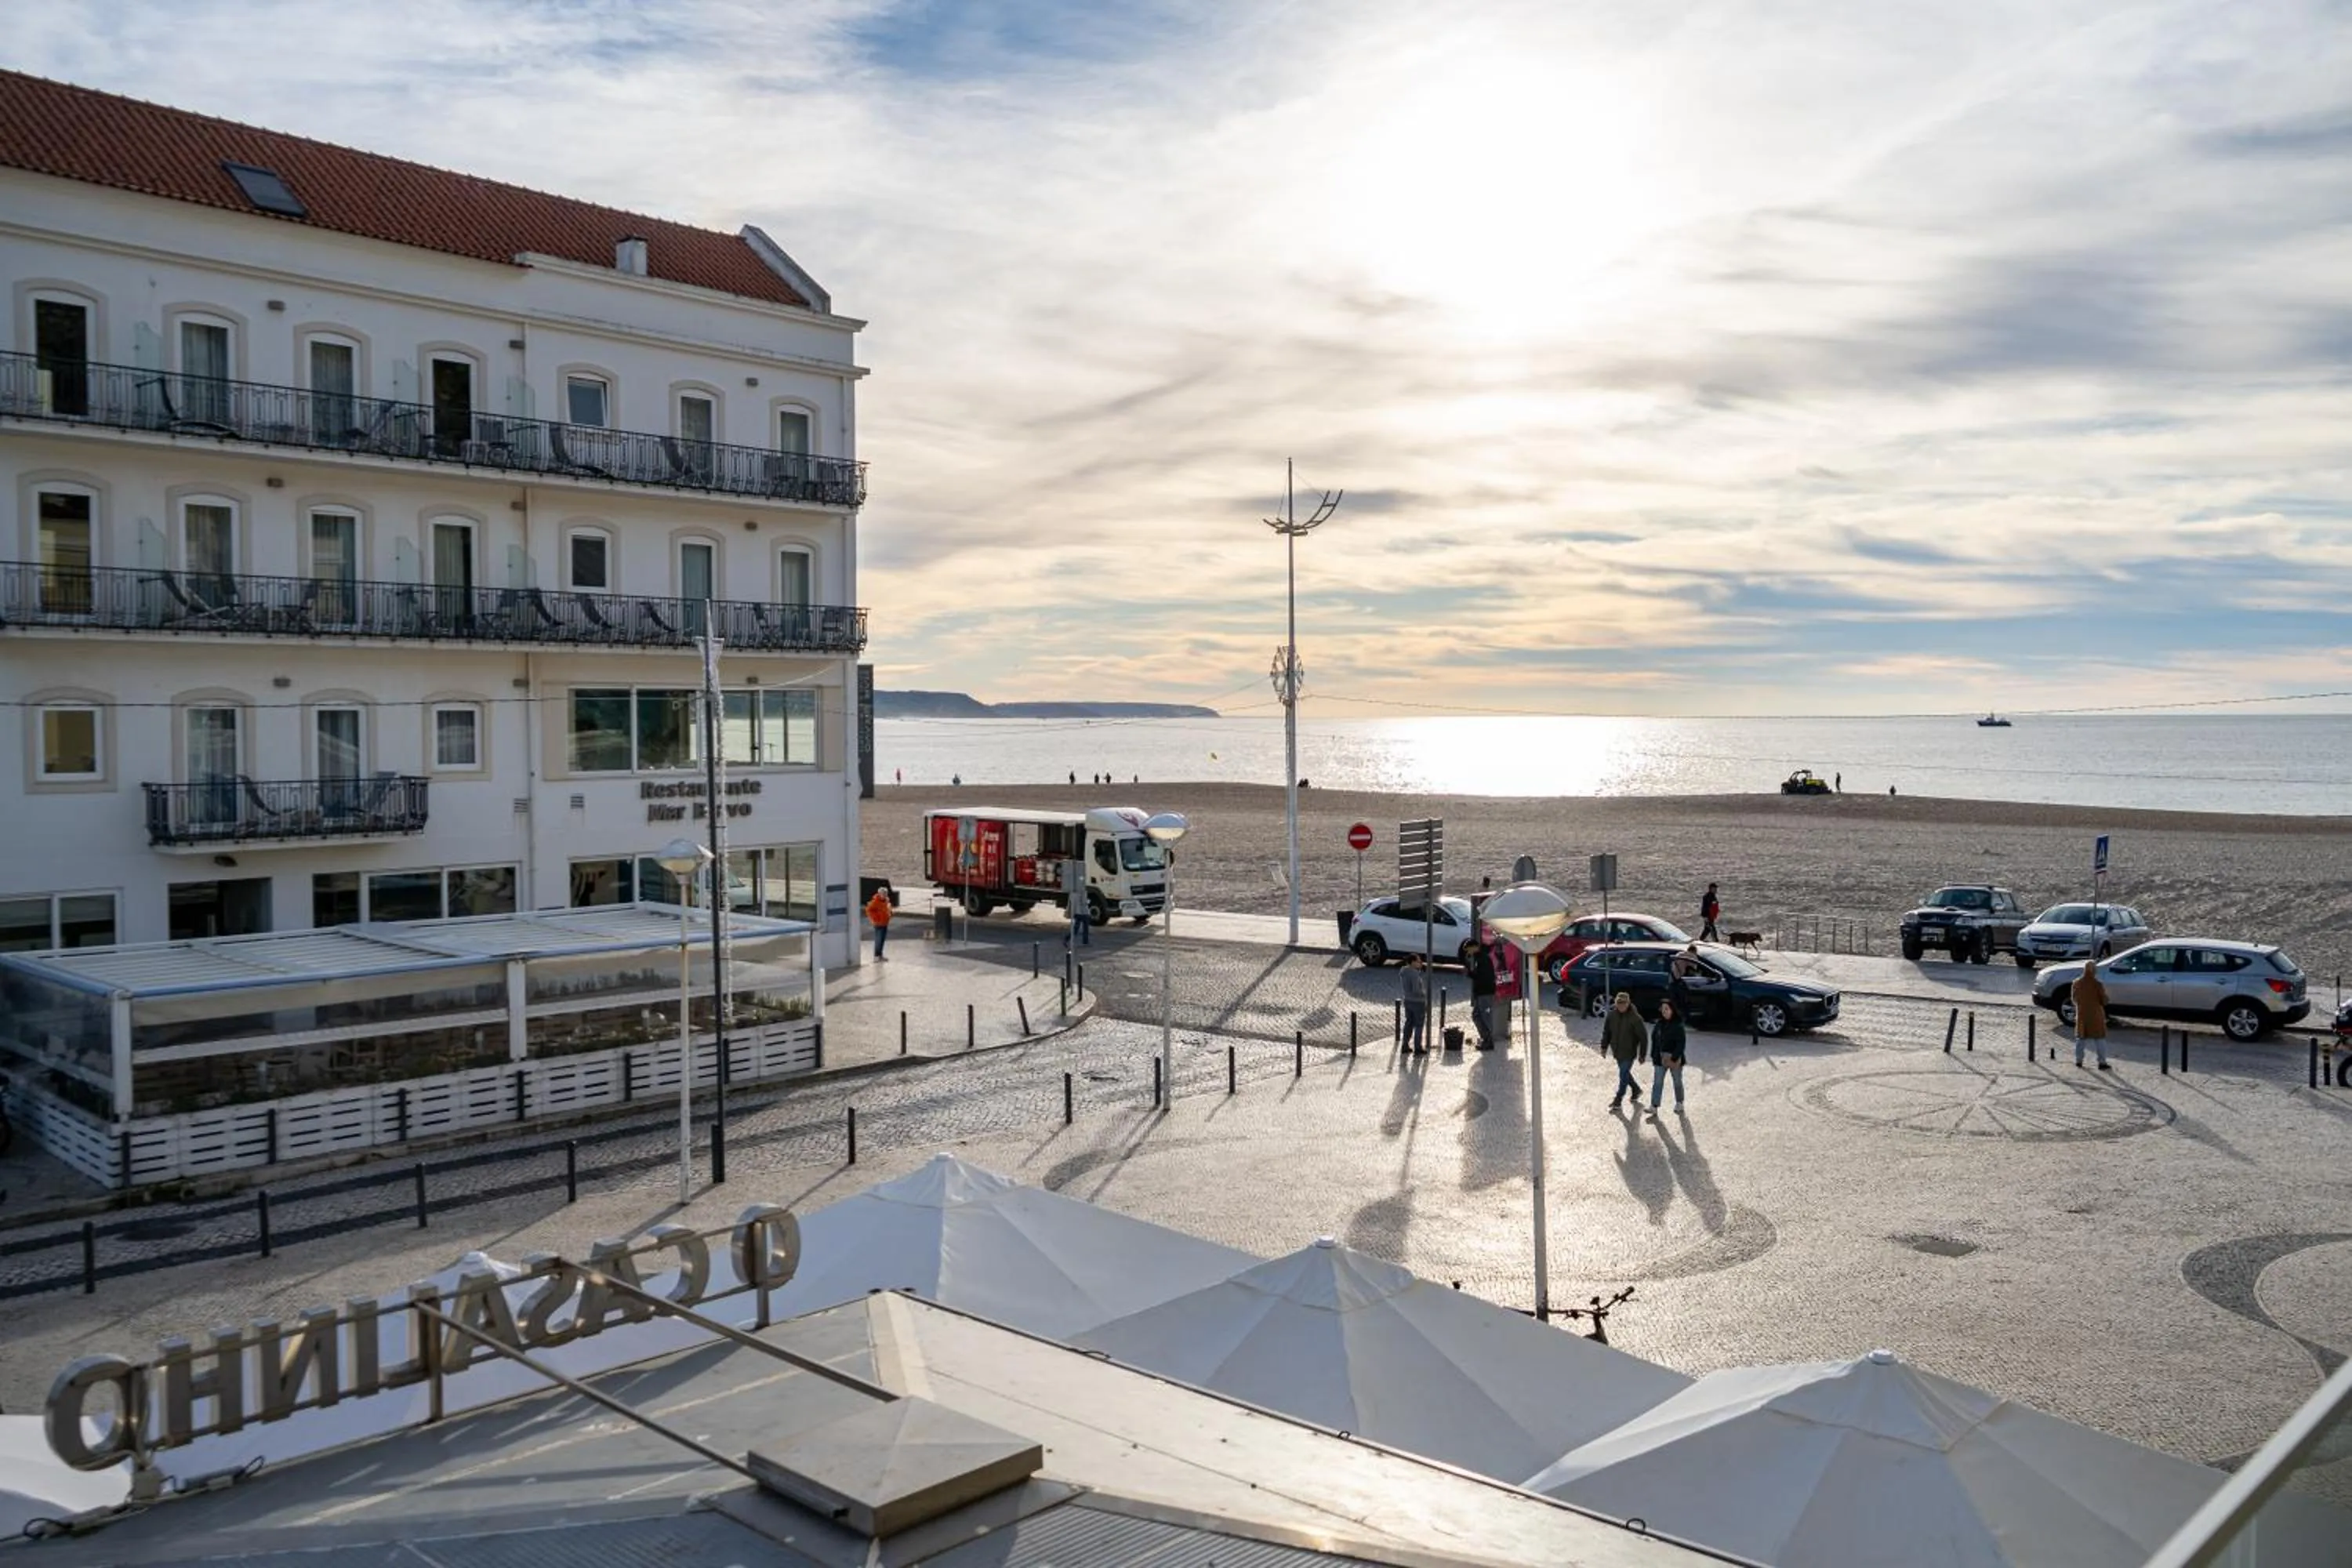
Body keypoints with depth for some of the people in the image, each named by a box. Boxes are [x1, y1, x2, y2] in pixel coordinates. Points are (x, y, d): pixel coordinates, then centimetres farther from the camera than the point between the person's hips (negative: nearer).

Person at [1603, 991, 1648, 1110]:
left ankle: (1618, 1100, 11)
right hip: (1617, 1051, 6)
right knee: (1625, 1073, 20)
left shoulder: (1635, 1018, -20)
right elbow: (1607, 1032, 8)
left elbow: (1643, 1037, -13)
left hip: (1629, 1053, -6)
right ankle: (1636, 1090, 44)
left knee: (1623, 1075, -2)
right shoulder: (1612, 1015, -5)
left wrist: (1642, 1054, -11)